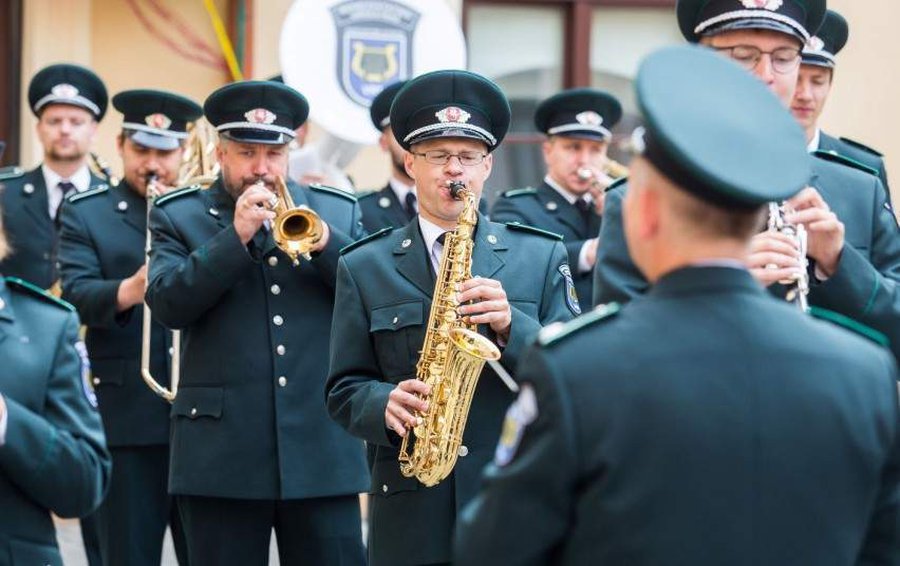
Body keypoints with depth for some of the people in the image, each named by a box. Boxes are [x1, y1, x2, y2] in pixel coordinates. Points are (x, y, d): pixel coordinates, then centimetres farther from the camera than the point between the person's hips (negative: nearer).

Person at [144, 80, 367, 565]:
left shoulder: (339, 211, 12)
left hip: (323, 451, 2)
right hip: (222, 450, -1)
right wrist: (236, 236, -16)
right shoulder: (177, 215, 6)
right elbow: (166, 303, -8)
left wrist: (323, 241, -13)